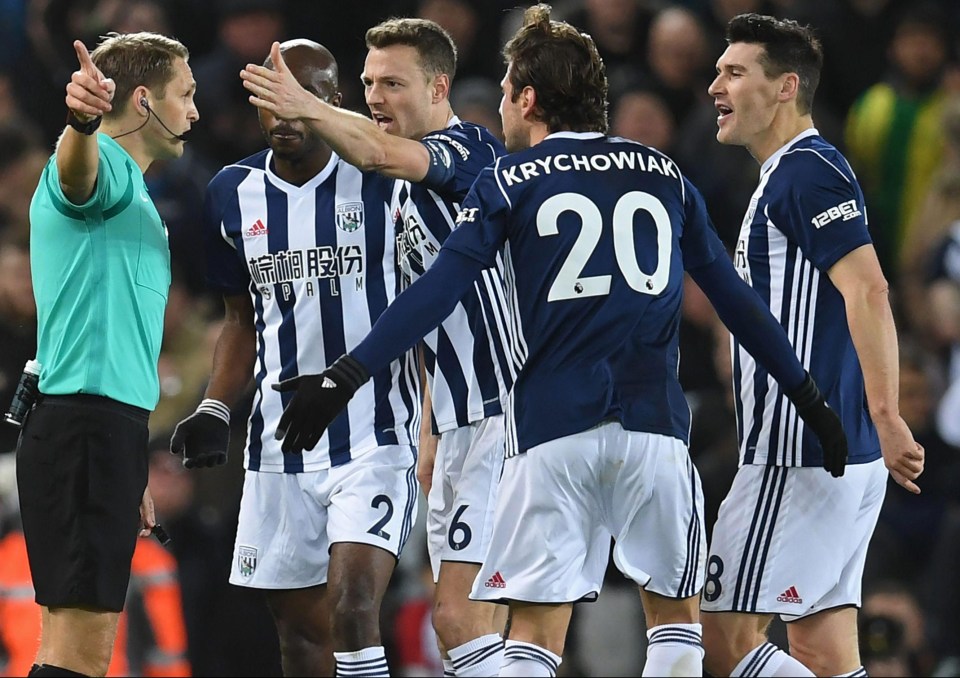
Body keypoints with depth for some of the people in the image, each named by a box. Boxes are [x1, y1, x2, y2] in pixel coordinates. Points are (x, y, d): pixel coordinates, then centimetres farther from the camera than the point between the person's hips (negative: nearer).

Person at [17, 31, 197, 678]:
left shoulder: (129, 194, 25)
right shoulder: (104, 167, -7)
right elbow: (78, 168, -34)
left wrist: (131, 475, 33)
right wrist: (82, 120, -58)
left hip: (106, 428, 10)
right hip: (89, 425, -10)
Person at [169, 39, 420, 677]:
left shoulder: (382, 181, -6)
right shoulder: (233, 194, 8)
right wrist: (215, 409, 5)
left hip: (375, 439, -5)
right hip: (280, 446, 5)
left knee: (352, 611, -20)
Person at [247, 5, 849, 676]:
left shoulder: (511, 181, 5)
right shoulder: (664, 174, 13)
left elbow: (437, 294, -5)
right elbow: (735, 297, 16)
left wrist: (345, 376, -6)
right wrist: (809, 397, 23)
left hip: (552, 428, -2)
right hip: (655, 421, 2)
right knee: (676, 615, 14)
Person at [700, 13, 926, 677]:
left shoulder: (806, 171, -12)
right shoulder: (789, 174, 20)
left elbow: (867, 291, -23)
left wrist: (886, 417, -31)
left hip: (800, 460, -10)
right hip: (844, 463, 10)